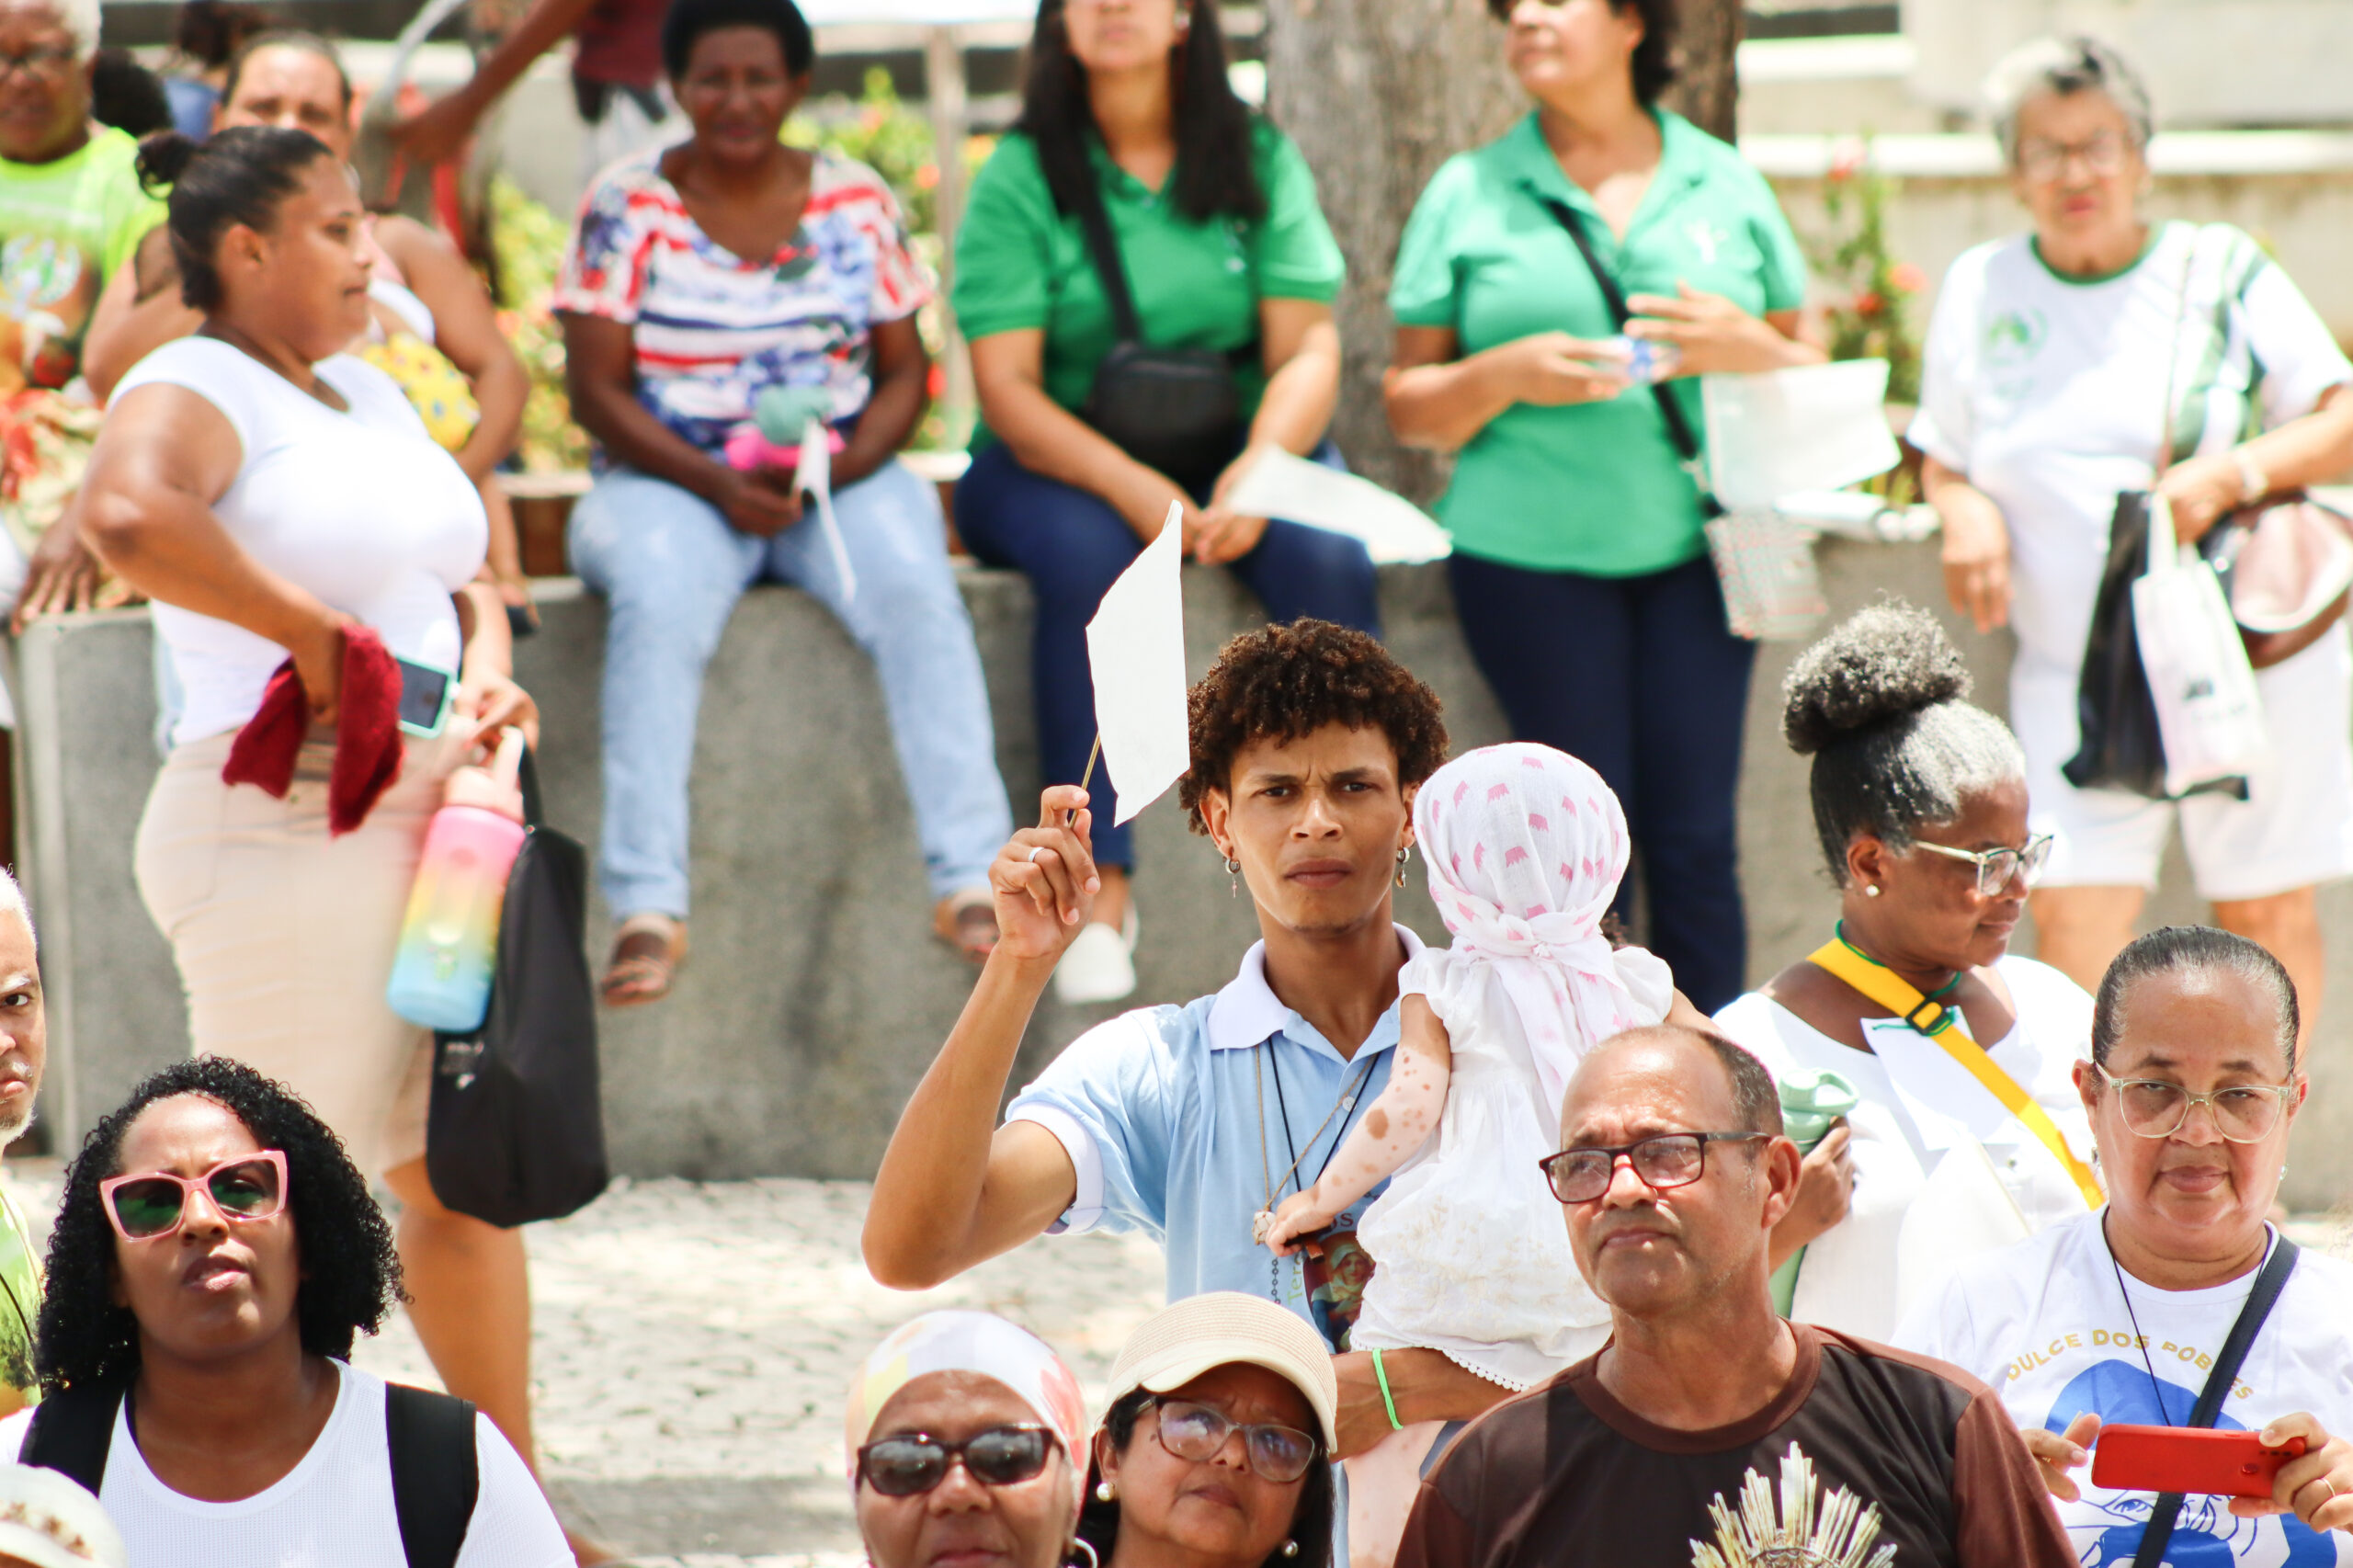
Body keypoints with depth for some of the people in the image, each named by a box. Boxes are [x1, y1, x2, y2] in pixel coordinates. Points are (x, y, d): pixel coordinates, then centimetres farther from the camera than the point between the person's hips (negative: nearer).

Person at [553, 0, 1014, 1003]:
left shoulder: (856, 201, 8)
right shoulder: (627, 206, 1)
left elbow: (904, 373, 8)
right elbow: (597, 389, -5)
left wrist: (846, 465, -13)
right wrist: (717, 484, -18)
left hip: (841, 476, 2)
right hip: (673, 478, -2)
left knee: (914, 583, -29)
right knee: (659, 600, -34)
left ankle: (969, 880, -33)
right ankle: (647, 908, -38)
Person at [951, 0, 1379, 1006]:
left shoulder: (1259, 160, 5)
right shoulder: (1019, 179, -2)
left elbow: (1307, 349, -1)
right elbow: (1007, 387, -9)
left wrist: (1258, 470, -21)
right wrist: (1134, 490, -24)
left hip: (1239, 444, 2)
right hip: (1062, 464, -2)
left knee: (1328, 557, -29)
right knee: (1091, 560, -35)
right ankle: (1098, 882, -34)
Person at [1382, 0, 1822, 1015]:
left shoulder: (1725, 186, 11)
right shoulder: (1467, 196, 6)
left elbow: (1807, 375, 15)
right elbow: (1408, 407, 6)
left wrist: (1748, 347, -7)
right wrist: (1507, 375, -13)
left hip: (1693, 547, 1)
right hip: (1532, 549, -1)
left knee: (1696, 841, -4)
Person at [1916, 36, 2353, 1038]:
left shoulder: (2223, 272, -1)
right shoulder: (1979, 290, 7)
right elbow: (1942, 459, 16)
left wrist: (2229, 474, -19)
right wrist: (1963, 508, -8)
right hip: (2072, 671, 2)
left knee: (2267, 916, 4)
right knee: (2073, 921, -10)